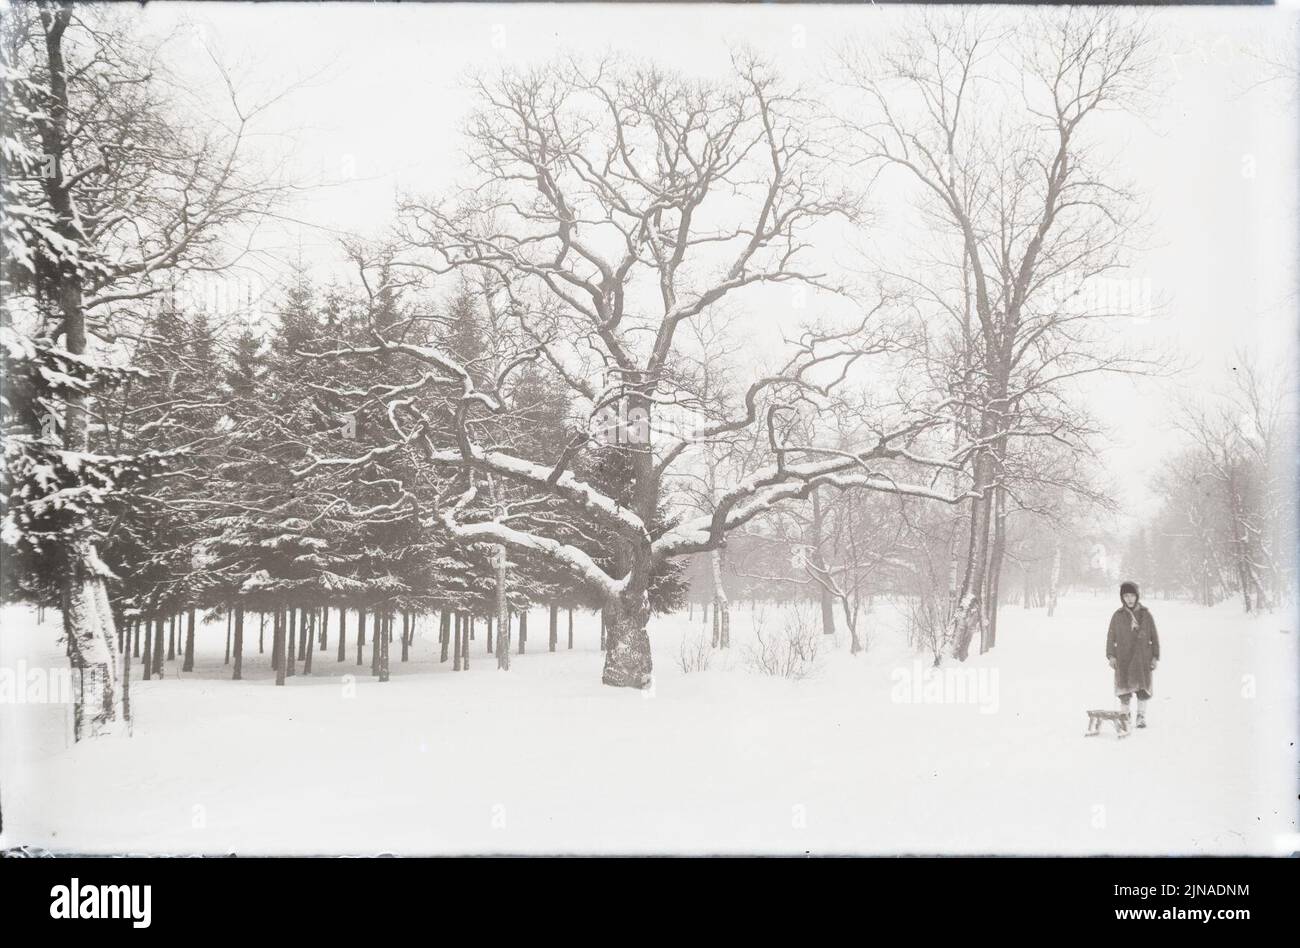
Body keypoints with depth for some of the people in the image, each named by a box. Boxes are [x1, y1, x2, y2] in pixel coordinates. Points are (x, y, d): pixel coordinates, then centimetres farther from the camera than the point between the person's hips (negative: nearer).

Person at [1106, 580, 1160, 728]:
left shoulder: (1145, 614, 2)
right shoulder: (1118, 616, 3)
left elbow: (1154, 637, 5)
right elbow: (1111, 637, 4)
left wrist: (1155, 657, 2)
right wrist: (1111, 656, -4)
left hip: (1143, 657, 0)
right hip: (1124, 658, 0)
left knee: (1142, 686, 1)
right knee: (1124, 686, 2)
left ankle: (1141, 716, 12)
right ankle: (1125, 715, 14)